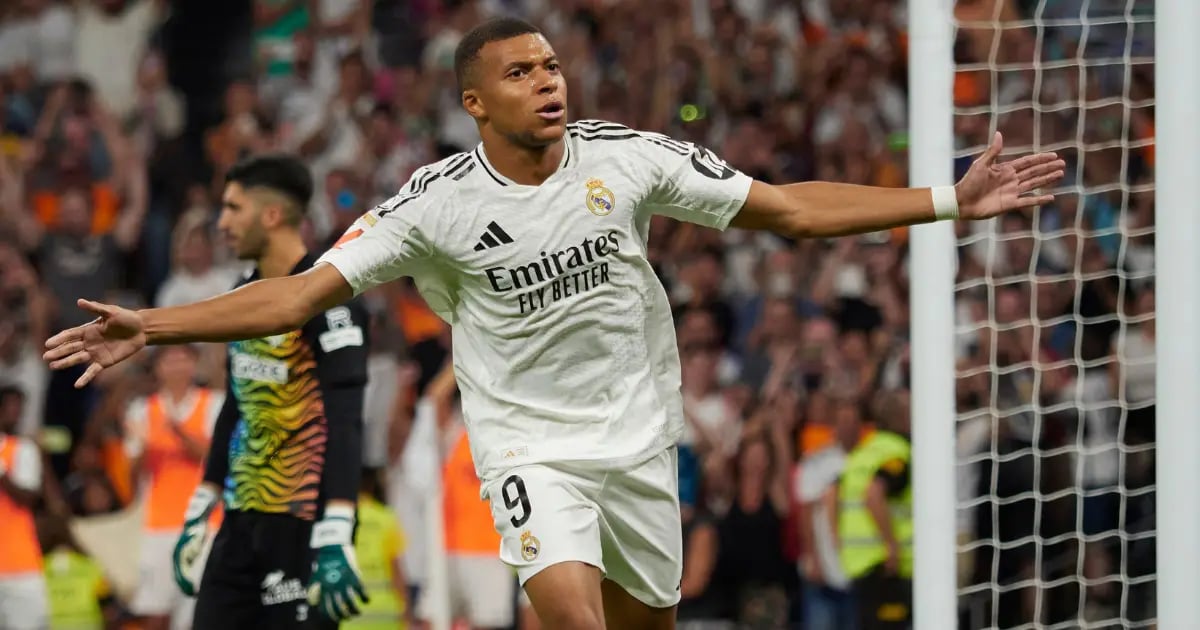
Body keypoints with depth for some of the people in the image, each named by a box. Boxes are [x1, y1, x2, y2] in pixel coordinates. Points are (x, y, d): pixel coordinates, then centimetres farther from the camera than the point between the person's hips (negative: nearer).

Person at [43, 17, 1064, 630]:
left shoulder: (627, 158, -6)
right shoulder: (438, 203, -11)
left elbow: (787, 209, 0)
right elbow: (302, 293, -13)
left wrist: (949, 202, -4)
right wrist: (152, 327, -24)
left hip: (638, 435, 3)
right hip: (529, 444, -3)